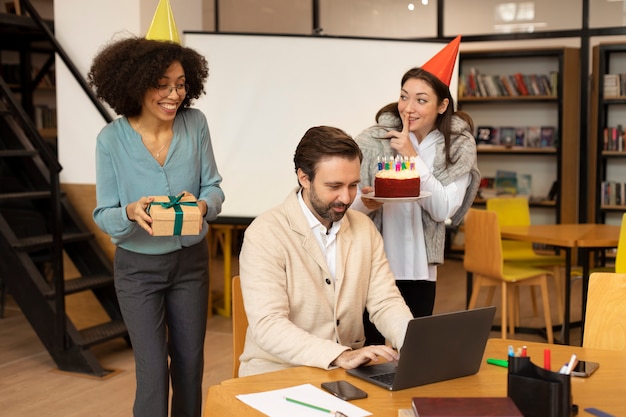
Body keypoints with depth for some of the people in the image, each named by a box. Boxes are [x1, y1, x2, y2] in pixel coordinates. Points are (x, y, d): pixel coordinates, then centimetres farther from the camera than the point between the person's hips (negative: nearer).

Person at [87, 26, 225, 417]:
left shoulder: (195, 124, -9)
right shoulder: (112, 139, -14)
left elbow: (213, 187, -2)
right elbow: (104, 215, -8)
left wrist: (202, 205, -25)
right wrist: (131, 212, -30)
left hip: (191, 260, 3)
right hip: (138, 266, -2)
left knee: (190, 366, 14)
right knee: (153, 373, -3)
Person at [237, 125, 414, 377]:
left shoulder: (364, 228, 7)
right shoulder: (265, 234, -12)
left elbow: (385, 303, 3)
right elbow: (268, 326, -21)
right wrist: (340, 356, -33)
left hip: (349, 373, 5)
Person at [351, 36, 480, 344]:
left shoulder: (458, 147, -2)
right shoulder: (373, 140, -6)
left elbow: (444, 209, -12)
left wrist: (413, 157, -16)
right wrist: (365, 204, -26)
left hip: (419, 270, 1)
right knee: (370, 345, 3)